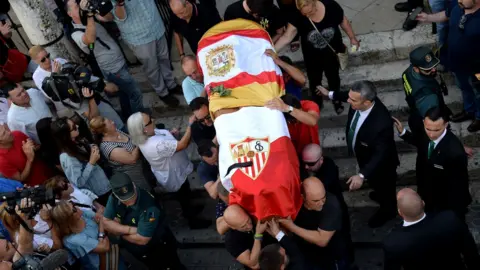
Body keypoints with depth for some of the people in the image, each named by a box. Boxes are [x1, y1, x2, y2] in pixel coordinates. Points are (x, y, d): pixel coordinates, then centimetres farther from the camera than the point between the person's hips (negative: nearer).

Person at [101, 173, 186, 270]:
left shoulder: (149, 207, -38)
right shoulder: (114, 199, -18)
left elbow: (141, 239, -35)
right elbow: (106, 223, -14)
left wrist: (118, 230, -20)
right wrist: (129, 229, -28)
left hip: (160, 250, -6)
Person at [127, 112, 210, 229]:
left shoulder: (146, 137, -15)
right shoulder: (156, 145, -44)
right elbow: (182, 144, -38)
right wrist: (190, 125, -33)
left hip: (170, 172, 8)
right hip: (174, 176, -8)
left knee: (185, 195, 32)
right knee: (184, 196, 19)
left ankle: (189, 210, 58)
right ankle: (193, 221, 44)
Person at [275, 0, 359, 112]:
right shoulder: (297, 17, -30)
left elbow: (343, 21, -10)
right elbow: (287, 37, -29)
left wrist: (352, 38, 0)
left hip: (332, 53, 0)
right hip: (312, 56, 0)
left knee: (333, 77, 26)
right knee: (314, 81, 22)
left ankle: (336, 100, 56)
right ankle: (317, 103, 54)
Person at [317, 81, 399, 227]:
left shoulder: (382, 122, -47)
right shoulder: (360, 100, -27)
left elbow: (381, 154, -37)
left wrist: (362, 175, -44)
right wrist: (330, 94, 11)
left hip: (380, 162, -7)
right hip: (366, 156, 7)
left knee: (384, 187, 26)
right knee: (374, 183, 37)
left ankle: (387, 211, 57)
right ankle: (380, 195, 69)